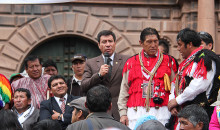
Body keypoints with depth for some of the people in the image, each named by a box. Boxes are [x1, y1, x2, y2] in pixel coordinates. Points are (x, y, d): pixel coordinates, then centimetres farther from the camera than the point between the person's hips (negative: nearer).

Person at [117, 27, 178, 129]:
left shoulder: (168, 61, 11)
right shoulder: (131, 63, 13)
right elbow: (124, 90, 14)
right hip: (136, 113, 1)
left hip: (161, 113, -1)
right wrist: (123, 113, 6)